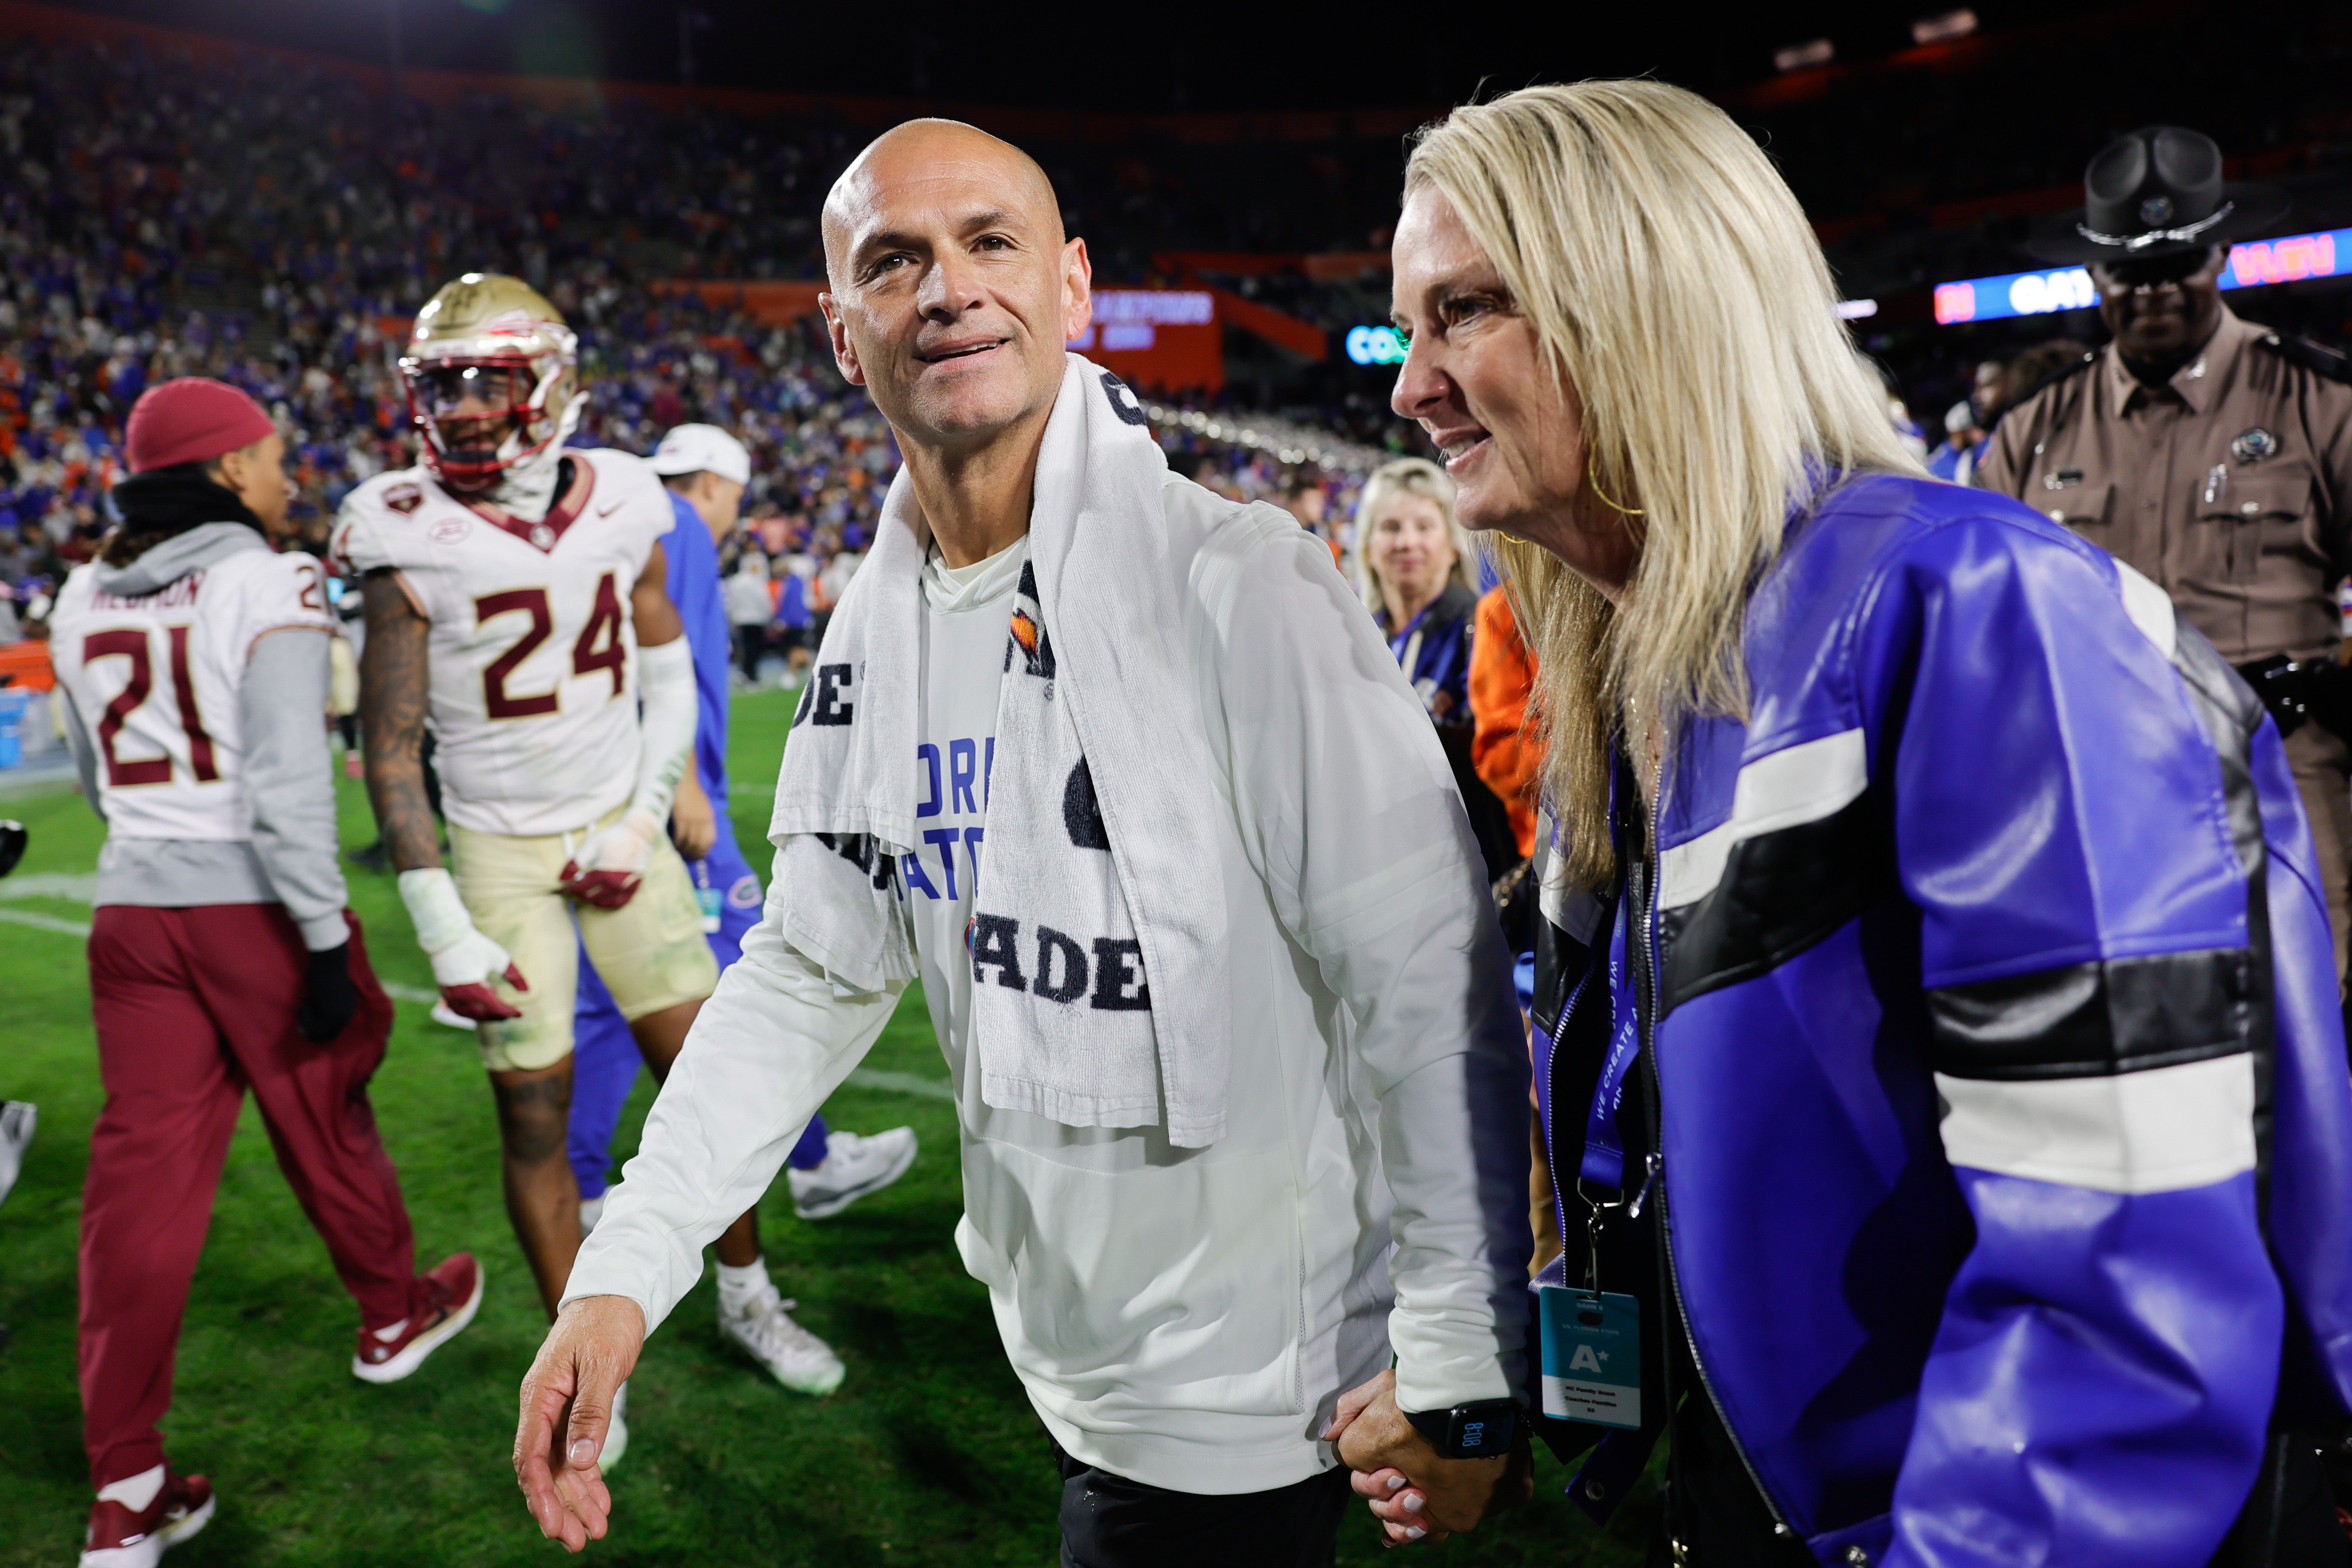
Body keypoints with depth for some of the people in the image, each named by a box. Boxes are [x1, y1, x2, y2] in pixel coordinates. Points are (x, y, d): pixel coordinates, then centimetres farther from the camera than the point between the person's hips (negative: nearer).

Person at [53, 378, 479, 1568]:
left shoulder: (84, 599, 10)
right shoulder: (268, 584, -11)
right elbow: (289, 782, -18)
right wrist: (324, 935, -14)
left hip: (134, 908, 6)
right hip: (254, 903, -5)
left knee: (143, 1169, 6)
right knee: (323, 1121, 15)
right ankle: (393, 1314, 40)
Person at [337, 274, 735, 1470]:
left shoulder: (617, 503, -4)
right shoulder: (412, 539, -13)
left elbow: (668, 675, 6)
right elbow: (391, 747, -10)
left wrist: (642, 821, -5)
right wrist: (443, 928, -14)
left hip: (620, 825, 3)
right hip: (498, 847, -3)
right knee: (533, 1110, 2)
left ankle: (747, 1295, 28)